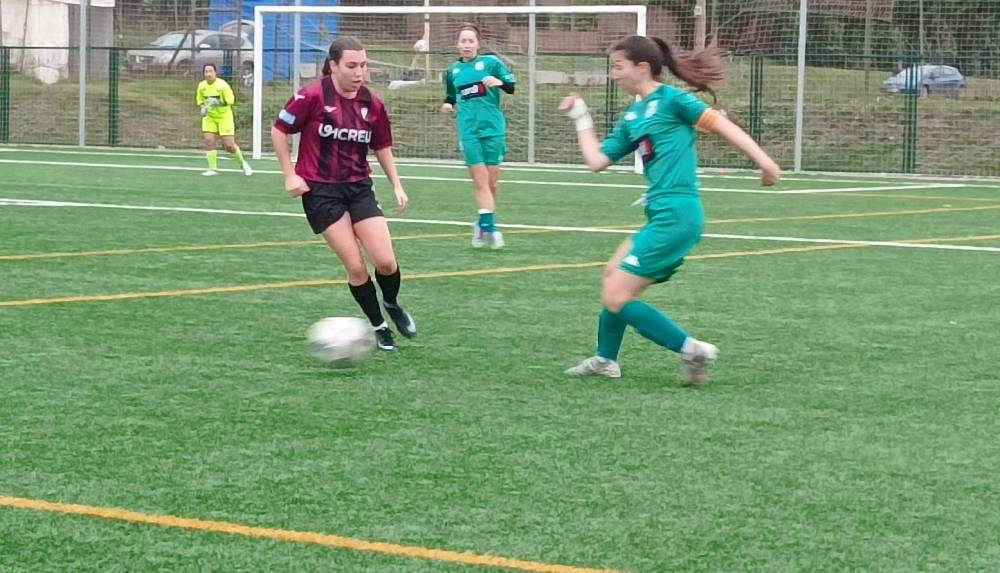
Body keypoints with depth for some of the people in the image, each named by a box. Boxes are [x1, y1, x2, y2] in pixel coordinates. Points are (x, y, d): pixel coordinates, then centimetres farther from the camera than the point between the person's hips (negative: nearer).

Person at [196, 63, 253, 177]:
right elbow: (200, 100, 11)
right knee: (208, 140, -12)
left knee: (229, 145, -7)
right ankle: (213, 168, 1)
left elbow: (230, 101, -15)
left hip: (224, 116, -4)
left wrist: (218, 103, -30)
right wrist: (203, 108, -9)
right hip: (209, 116, 4)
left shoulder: (222, 85, -17)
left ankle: (243, 163, 18)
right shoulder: (202, 86, -3)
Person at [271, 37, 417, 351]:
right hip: (320, 190, -4)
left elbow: (382, 146, 16)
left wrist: (397, 185, 9)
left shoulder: (372, 104, 1)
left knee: (386, 262, -8)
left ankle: (391, 303, 25)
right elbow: (279, 130, -3)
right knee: (355, 266, -8)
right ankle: (379, 326, 12)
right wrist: (290, 175, -6)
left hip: (359, 187, 4)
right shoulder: (313, 96, -13)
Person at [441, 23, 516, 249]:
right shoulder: (452, 71, 11)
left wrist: (500, 82, -22)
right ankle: (488, 226, -9)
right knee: (480, 180, -7)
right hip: (468, 131, 1)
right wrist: (448, 105, 3)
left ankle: (484, 224, 21)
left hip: (493, 128, -1)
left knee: (492, 181, 4)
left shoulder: (490, 62, 1)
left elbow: (512, 87, -1)